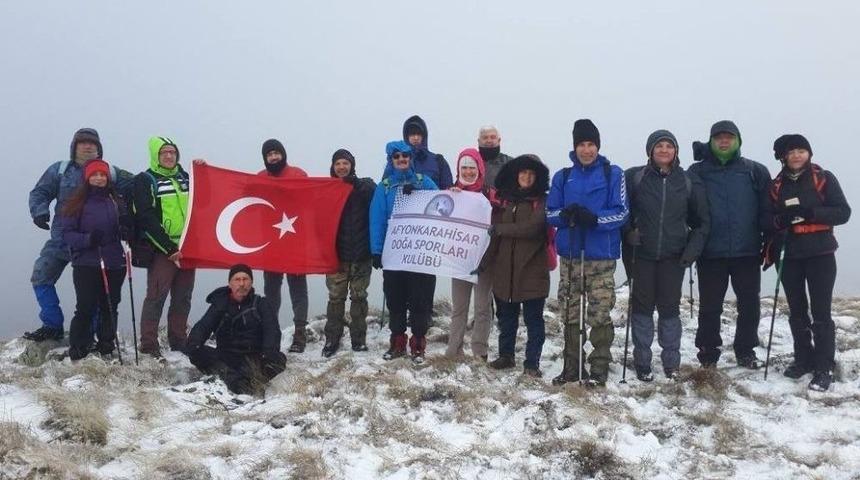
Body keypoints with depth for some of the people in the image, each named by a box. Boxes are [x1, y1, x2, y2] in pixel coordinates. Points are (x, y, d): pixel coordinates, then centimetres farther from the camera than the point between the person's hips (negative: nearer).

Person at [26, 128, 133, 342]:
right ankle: (52, 325, 11)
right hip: (62, 238, 1)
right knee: (41, 277, -3)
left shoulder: (111, 172, 4)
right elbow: (39, 193, 6)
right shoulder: (59, 170, 4)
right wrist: (40, 212, -13)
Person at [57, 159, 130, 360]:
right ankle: (78, 351, 5)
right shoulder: (76, 203, 1)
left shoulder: (116, 201, 13)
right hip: (86, 265, -3)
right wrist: (87, 239, -21)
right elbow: (66, 233, -4)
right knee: (86, 308, -6)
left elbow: (125, 234, 17)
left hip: (114, 264, 4)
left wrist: (126, 227, -5)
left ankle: (106, 347, 17)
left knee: (109, 307, 7)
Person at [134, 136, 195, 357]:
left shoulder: (185, 177, 16)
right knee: (156, 298, -6)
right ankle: (149, 346, -2)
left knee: (183, 299, 9)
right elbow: (147, 219, -11)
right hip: (161, 249, -6)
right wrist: (170, 248, -17)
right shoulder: (145, 180, -2)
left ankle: (179, 343, 18)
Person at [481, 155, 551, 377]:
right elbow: (493, 232, 8)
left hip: (532, 270, -4)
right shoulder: (503, 199, 9)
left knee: (533, 319, 2)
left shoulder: (541, 201, -3)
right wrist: (484, 262, 2)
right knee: (506, 317, 16)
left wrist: (500, 229, -12)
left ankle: (532, 362, 9)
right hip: (504, 269, 4)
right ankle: (505, 356, 29)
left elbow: (532, 228, -18)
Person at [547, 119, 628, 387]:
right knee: (571, 314, 9)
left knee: (600, 314, -3)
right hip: (570, 255, 3)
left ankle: (599, 368, 9)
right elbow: (550, 214, 8)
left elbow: (621, 213, -4)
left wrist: (594, 219, -21)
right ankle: (572, 367, 20)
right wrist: (566, 214, -15)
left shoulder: (613, 174, 1)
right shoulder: (563, 177, 10)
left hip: (601, 256, -3)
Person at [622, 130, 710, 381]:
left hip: (674, 256, 1)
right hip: (642, 254, -1)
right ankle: (642, 362, 13)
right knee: (643, 306, 4)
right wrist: (628, 232, -9)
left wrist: (693, 249, -4)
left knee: (670, 307, 5)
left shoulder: (689, 181, 3)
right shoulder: (635, 177, -2)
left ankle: (671, 361, 17)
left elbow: (702, 220, 7)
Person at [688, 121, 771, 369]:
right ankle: (708, 353, 19)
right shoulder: (697, 172, 1)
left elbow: (768, 209, 4)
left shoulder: (755, 171, 4)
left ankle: (746, 351, 24)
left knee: (749, 304, 9)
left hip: (747, 251, 1)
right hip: (710, 253, -1)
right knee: (709, 306, 7)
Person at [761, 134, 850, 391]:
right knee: (797, 312, 11)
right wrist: (780, 219, -17)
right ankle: (804, 359, 24)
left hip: (820, 254, -3)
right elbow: (766, 221, 6)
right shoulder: (776, 186, 8)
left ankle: (824, 368, 1)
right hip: (789, 256, 3)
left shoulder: (824, 179, -1)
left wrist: (810, 212, -20)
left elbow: (843, 213, -5)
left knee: (820, 313, -5)